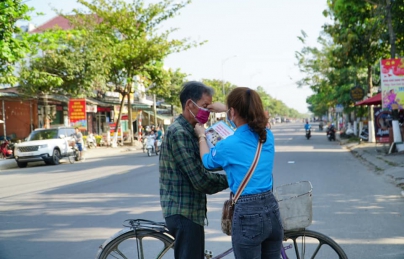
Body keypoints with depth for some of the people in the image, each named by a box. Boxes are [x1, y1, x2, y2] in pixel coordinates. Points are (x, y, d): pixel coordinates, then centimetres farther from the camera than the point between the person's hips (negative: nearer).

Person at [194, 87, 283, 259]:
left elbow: (207, 161, 11)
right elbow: (249, 118, 29)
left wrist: (201, 135, 27)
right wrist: (224, 108, 36)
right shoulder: (267, 135, 3)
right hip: (272, 210, 6)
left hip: (247, 214, -6)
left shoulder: (229, 145, -13)